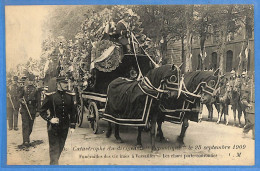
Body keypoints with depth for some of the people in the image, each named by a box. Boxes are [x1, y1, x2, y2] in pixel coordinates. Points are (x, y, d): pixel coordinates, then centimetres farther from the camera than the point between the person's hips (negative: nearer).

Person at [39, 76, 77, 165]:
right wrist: (49, 119, -17)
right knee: (54, 148, -4)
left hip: (65, 127, 4)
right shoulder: (50, 96, -8)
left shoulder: (70, 96, 3)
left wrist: (72, 126, 5)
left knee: (60, 147, 16)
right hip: (53, 127, -4)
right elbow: (42, 111, -3)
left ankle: (54, 161, 35)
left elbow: (73, 112, 9)